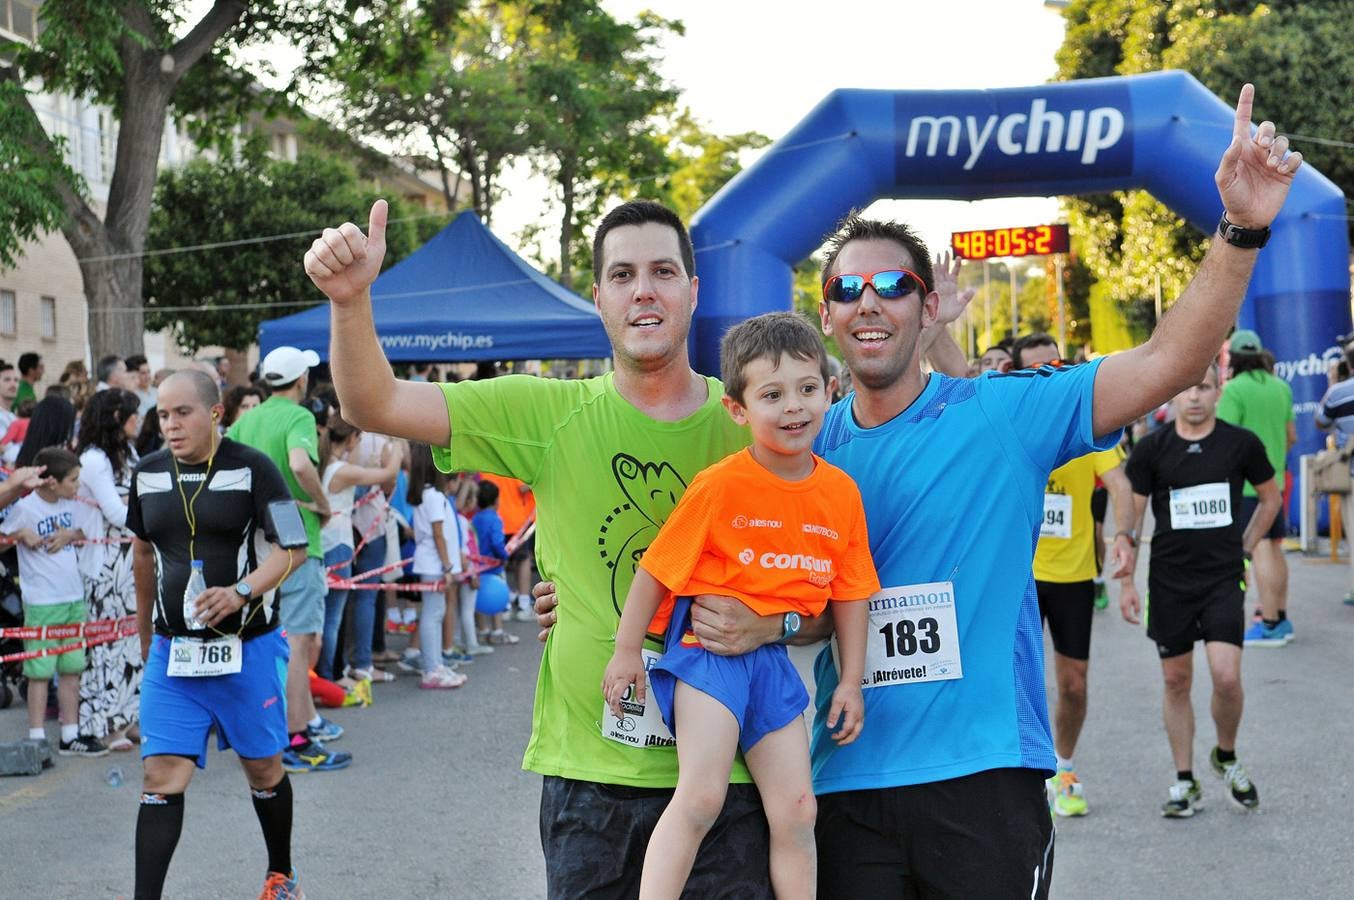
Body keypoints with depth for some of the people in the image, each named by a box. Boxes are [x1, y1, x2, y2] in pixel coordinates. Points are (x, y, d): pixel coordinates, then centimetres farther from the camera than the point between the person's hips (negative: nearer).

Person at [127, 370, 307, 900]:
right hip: (173, 651, 3)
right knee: (161, 778, -6)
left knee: (263, 768, 12)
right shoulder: (147, 474, 5)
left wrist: (241, 592, -30)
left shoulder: (251, 468, -9)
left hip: (247, 647, -2)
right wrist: (145, 629, 25)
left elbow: (292, 547, -13)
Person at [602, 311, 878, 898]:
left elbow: (850, 593, 8)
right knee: (701, 797, -17)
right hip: (709, 646, -5)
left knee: (796, 811, 7)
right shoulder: (720, 486, -12)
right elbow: (655, 569, -7)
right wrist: (626, 652, -5)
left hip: (774, 657, 5)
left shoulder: (840, 492, 1)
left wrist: (852, 680, 7)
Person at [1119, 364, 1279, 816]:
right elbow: (1130, 516, 2)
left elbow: (1271, 498, 15)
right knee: (1176, 681, 6)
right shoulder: (1151, 449, -2)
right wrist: (1126, 583, -2)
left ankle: (1226, 757, 16)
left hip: (1223, 578, -1)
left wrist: (1244, 546, 9)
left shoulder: (1242, 444, -2)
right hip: (1169, 580, 1)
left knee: (1226, 676, -13)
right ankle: (1185, 782, 18)